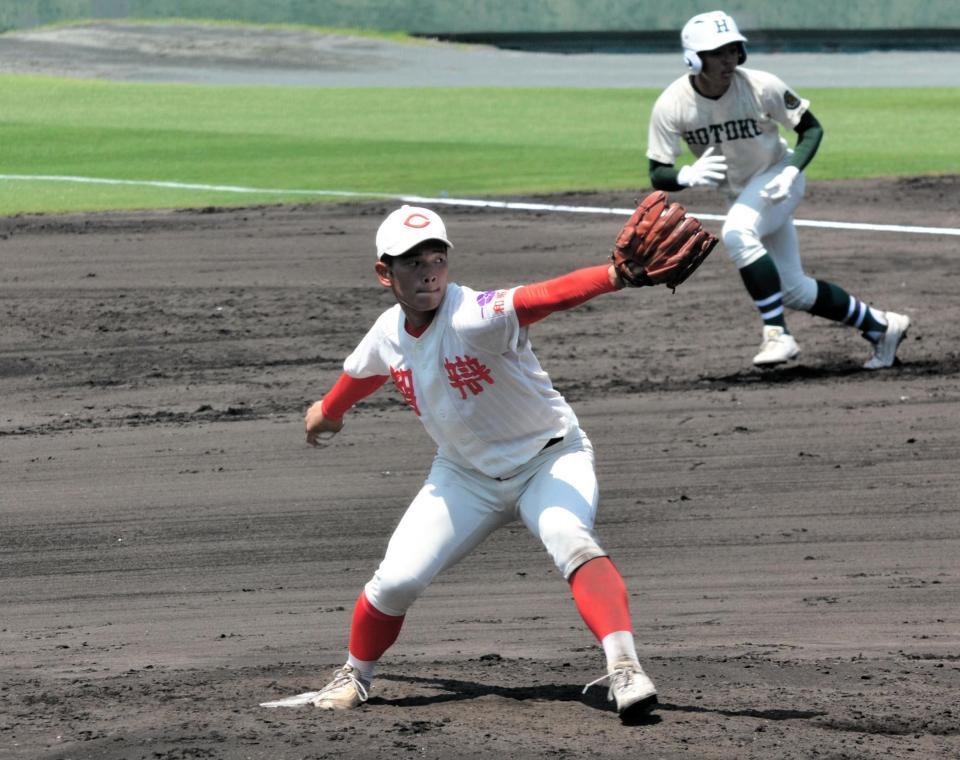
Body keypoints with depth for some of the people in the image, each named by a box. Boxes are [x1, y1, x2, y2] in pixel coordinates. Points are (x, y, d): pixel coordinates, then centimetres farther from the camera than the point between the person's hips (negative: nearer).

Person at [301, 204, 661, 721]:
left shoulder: (474, 318, -29)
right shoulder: (388, 334, -9)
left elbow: (545, 296, -50)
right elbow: (362, 373, 17)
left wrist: (615, 276, -68)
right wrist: (328, 411, 38)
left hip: (549, 459, -5)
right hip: (465, 475, 5)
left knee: (570, 540, -34)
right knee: (396, 581, -3)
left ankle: (624, 669, -40)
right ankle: (355, 675, 24)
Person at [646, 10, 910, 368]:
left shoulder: (762, 87, -24)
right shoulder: (672, 105, -20)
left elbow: (811, 128, -10)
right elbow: (658, 174, -16)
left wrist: (792, 171, -27)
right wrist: (688, 176, -39)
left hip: (777, 179, -4)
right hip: (738, 193, 4)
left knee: (737, 233, -34)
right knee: (792, 290, 6)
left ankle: (777, 335, -29)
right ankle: (881, 326, 25)